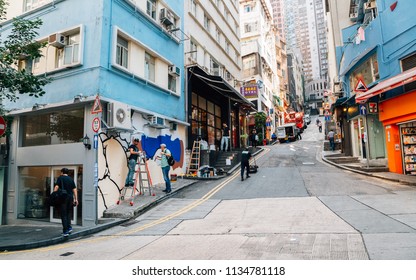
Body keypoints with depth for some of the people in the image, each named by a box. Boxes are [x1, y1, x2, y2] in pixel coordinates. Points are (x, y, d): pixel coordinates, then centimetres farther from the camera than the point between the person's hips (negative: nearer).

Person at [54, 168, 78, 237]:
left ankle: (65, 231, 1)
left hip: (63, 198, -4)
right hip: (70, 197, 4)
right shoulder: (71, 179, 12)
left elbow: (56, 187, -10)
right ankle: (69, 227, 9)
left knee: (63, 214, 2)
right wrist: (76, 199, 7)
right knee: (68, 213, 19)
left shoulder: (60, 178, 2)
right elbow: (74, 189, 6)